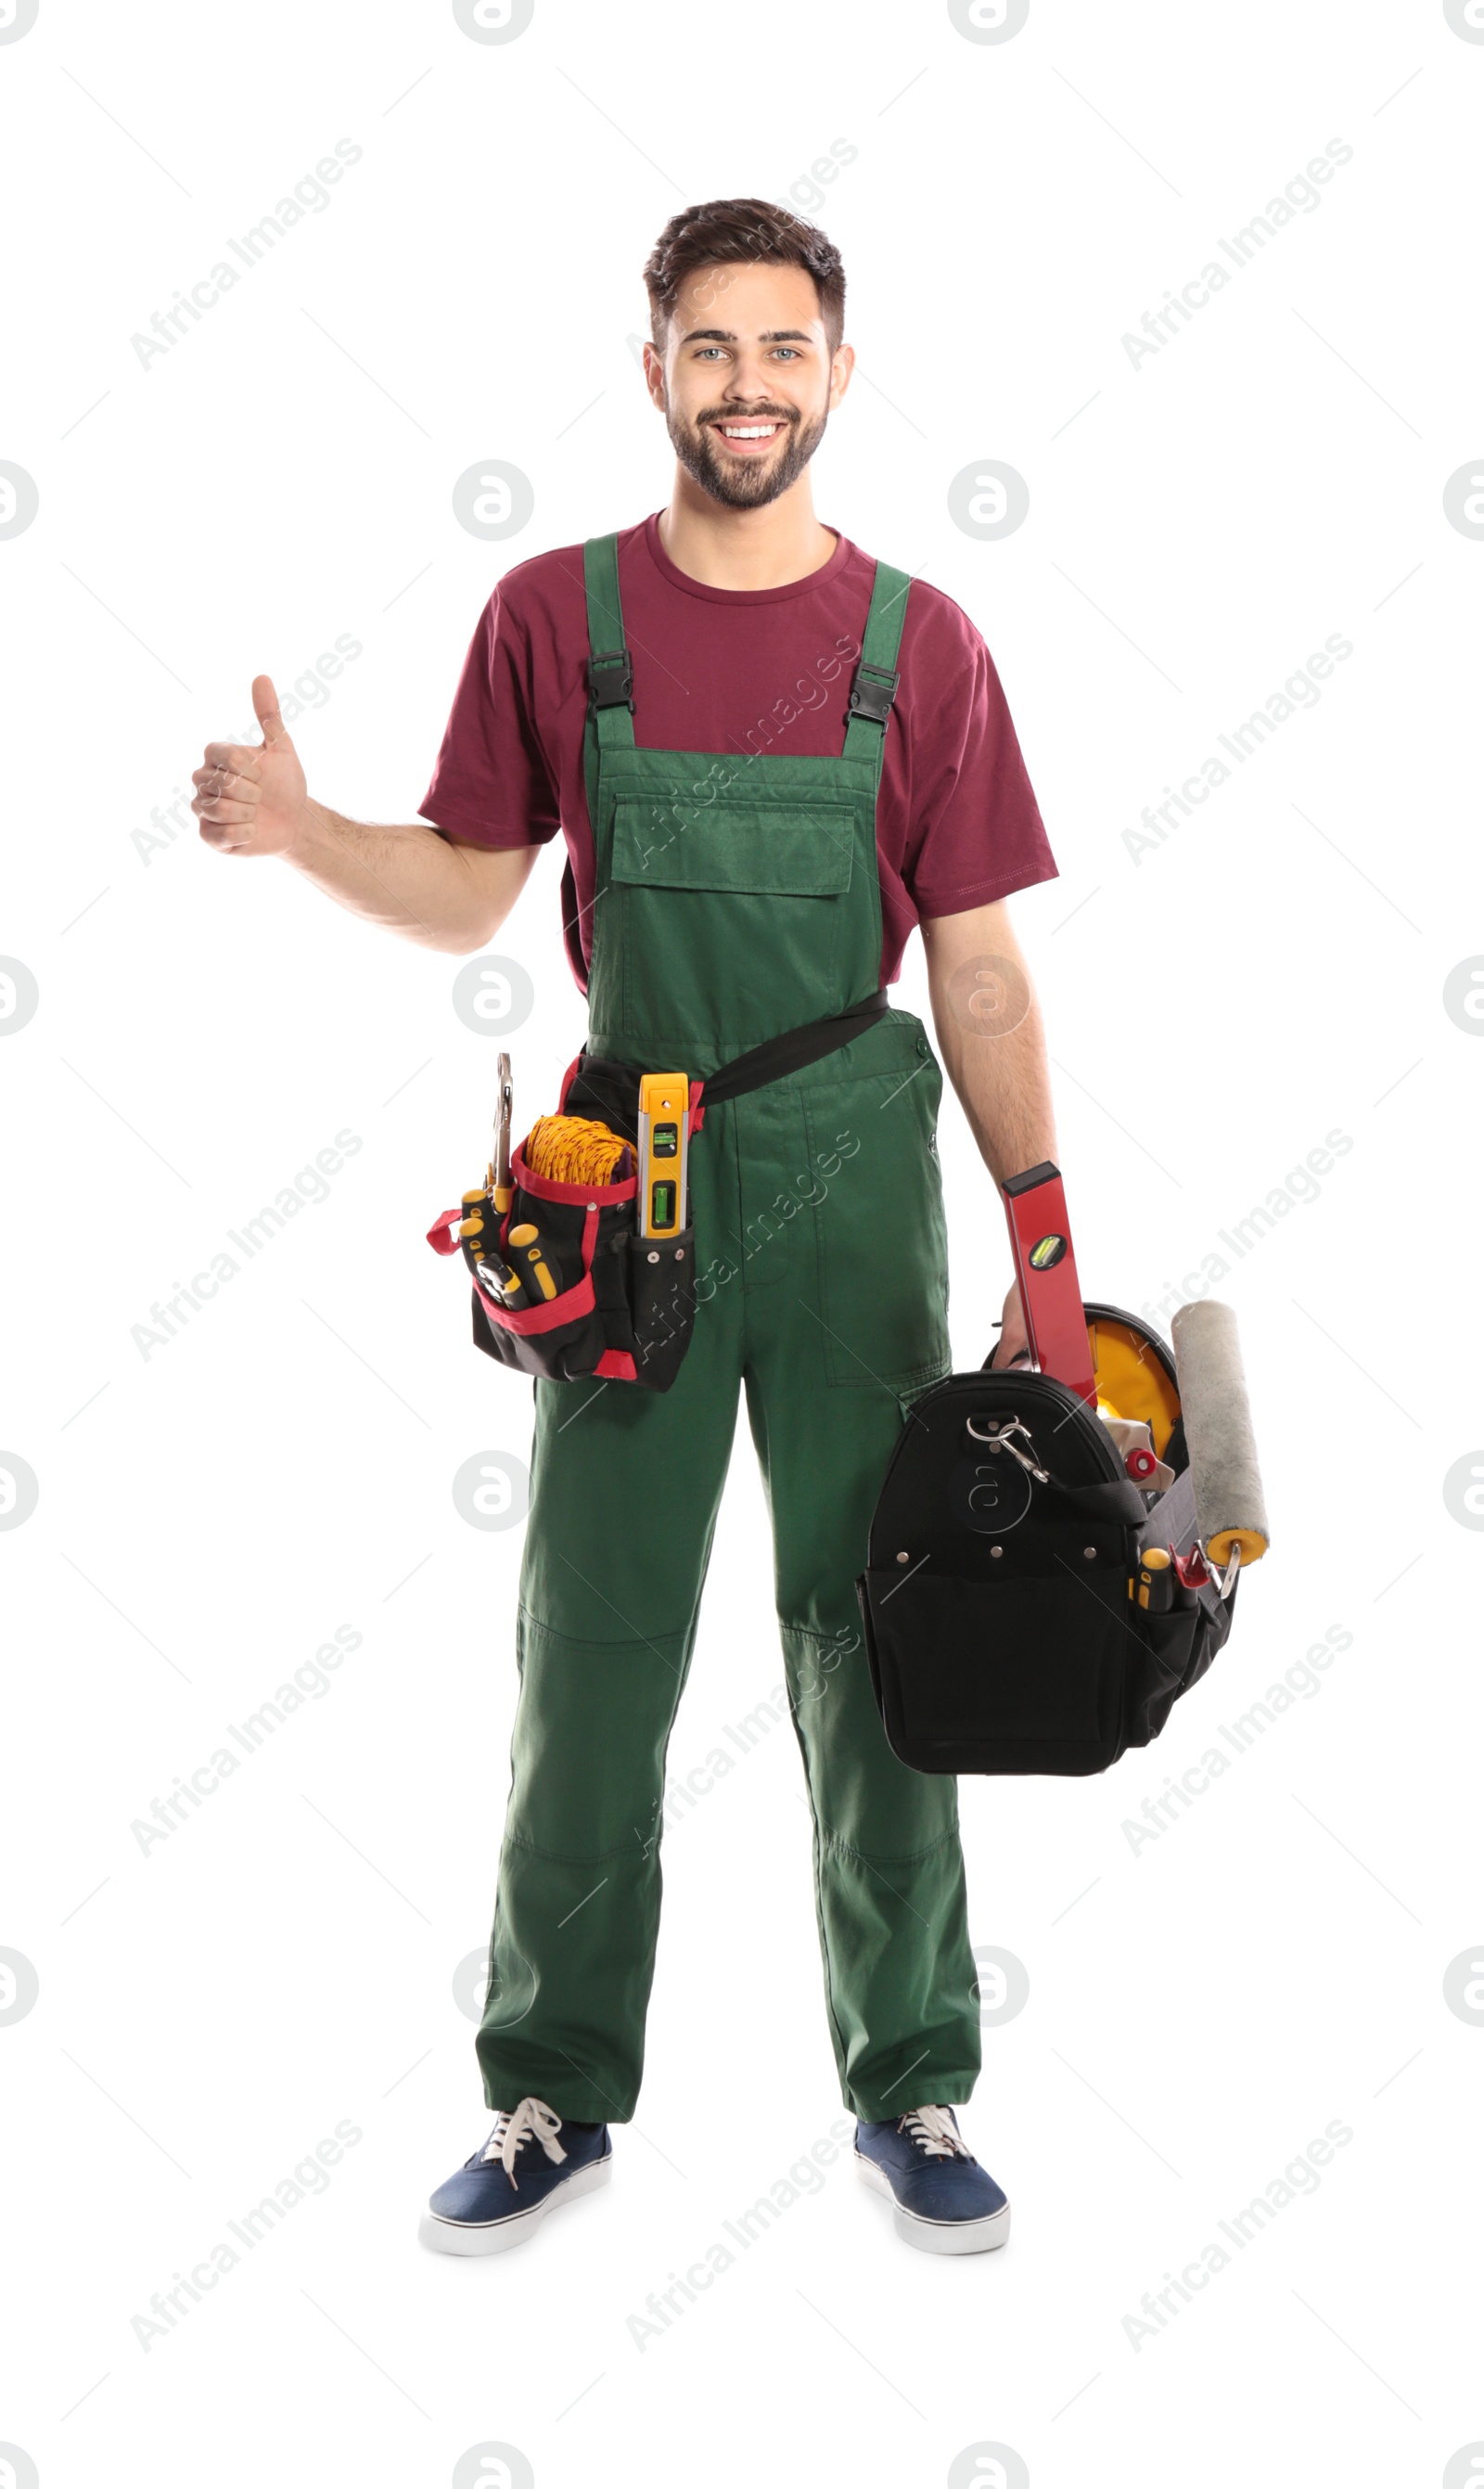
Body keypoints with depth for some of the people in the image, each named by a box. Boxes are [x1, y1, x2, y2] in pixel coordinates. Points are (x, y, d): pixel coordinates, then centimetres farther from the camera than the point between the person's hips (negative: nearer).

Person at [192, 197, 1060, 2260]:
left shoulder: (918, 644, 1)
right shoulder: (555, 616, 2)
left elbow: (980, 969, 2)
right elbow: (470, 898, 7)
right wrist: (298, 830, -12)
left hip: (854, 1184, 0)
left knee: (873, 1646, 6)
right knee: (592, 1649, 5)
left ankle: (912, 2092, 20)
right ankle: (559, 2096, 19)